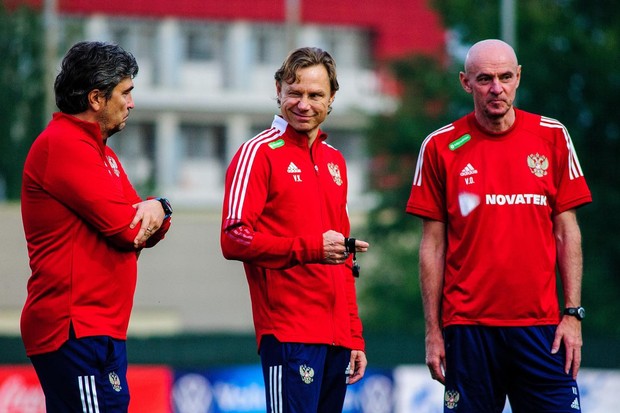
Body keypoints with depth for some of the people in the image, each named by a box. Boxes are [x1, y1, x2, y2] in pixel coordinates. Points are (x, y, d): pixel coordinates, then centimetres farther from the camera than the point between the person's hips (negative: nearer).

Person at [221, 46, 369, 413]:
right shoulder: (260, 153, -3)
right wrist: (310, 248, -19)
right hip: (289, 335, -7)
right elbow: (234, 239, -13)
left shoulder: (335, 161, 19)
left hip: (336, 338, 7)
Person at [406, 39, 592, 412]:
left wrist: (573, 313, 1)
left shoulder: (552, 137, 7)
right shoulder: (441, 147, 3)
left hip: (540, 325, 1)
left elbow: (567, 232, 9)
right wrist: (433, 330, 2)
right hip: (468, 324, -1)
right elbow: (433, 245, 5)